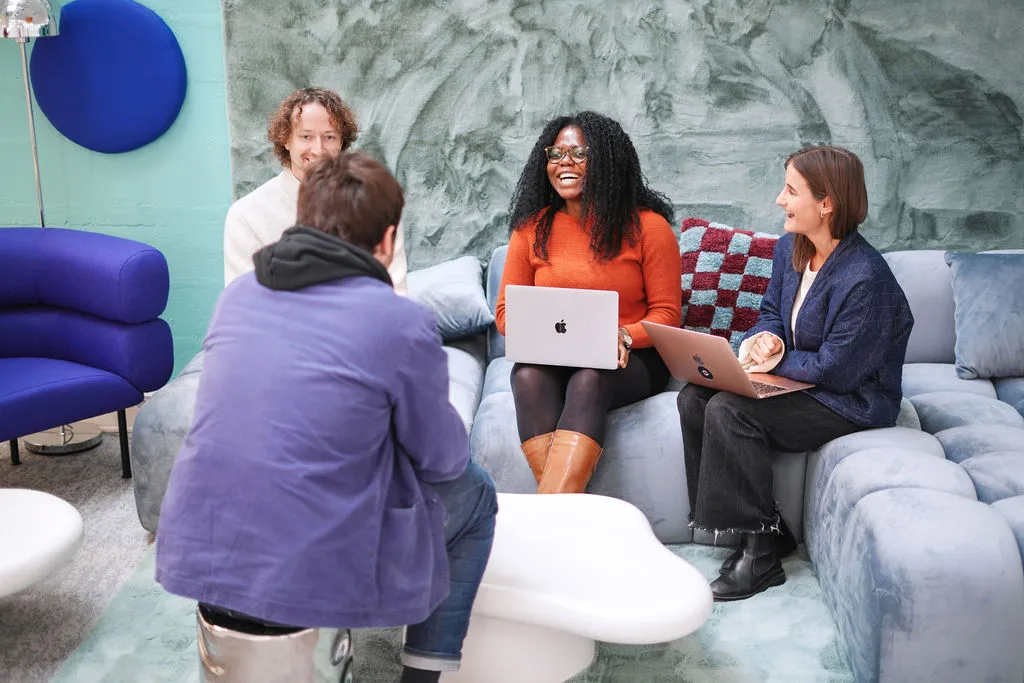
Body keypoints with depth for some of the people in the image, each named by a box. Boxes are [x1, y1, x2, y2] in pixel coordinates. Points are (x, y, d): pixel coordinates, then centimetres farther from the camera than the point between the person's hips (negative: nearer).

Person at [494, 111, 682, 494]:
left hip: (630, 361, -2)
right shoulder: (532, 228, 8)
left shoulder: (648, 225, 0)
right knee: (527, 374, -32)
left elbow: (667, 313, -1)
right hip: (550, 359, 3)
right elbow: (507, 310, 8)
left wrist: (624, 335, -22)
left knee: (589, 379, -36)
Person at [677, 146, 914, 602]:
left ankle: (760, 554, -13)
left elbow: (836, 370, -23)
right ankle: (763, 531, -4)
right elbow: (771, 311, 14)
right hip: (800, 377, 9)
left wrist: (776, 361, -12)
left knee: (728, 410, -26)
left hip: (850, 399, -9)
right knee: (693, 398, -9)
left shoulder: (864, 278, -25)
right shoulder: (790, 248, 2)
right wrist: (763, 339, -9)